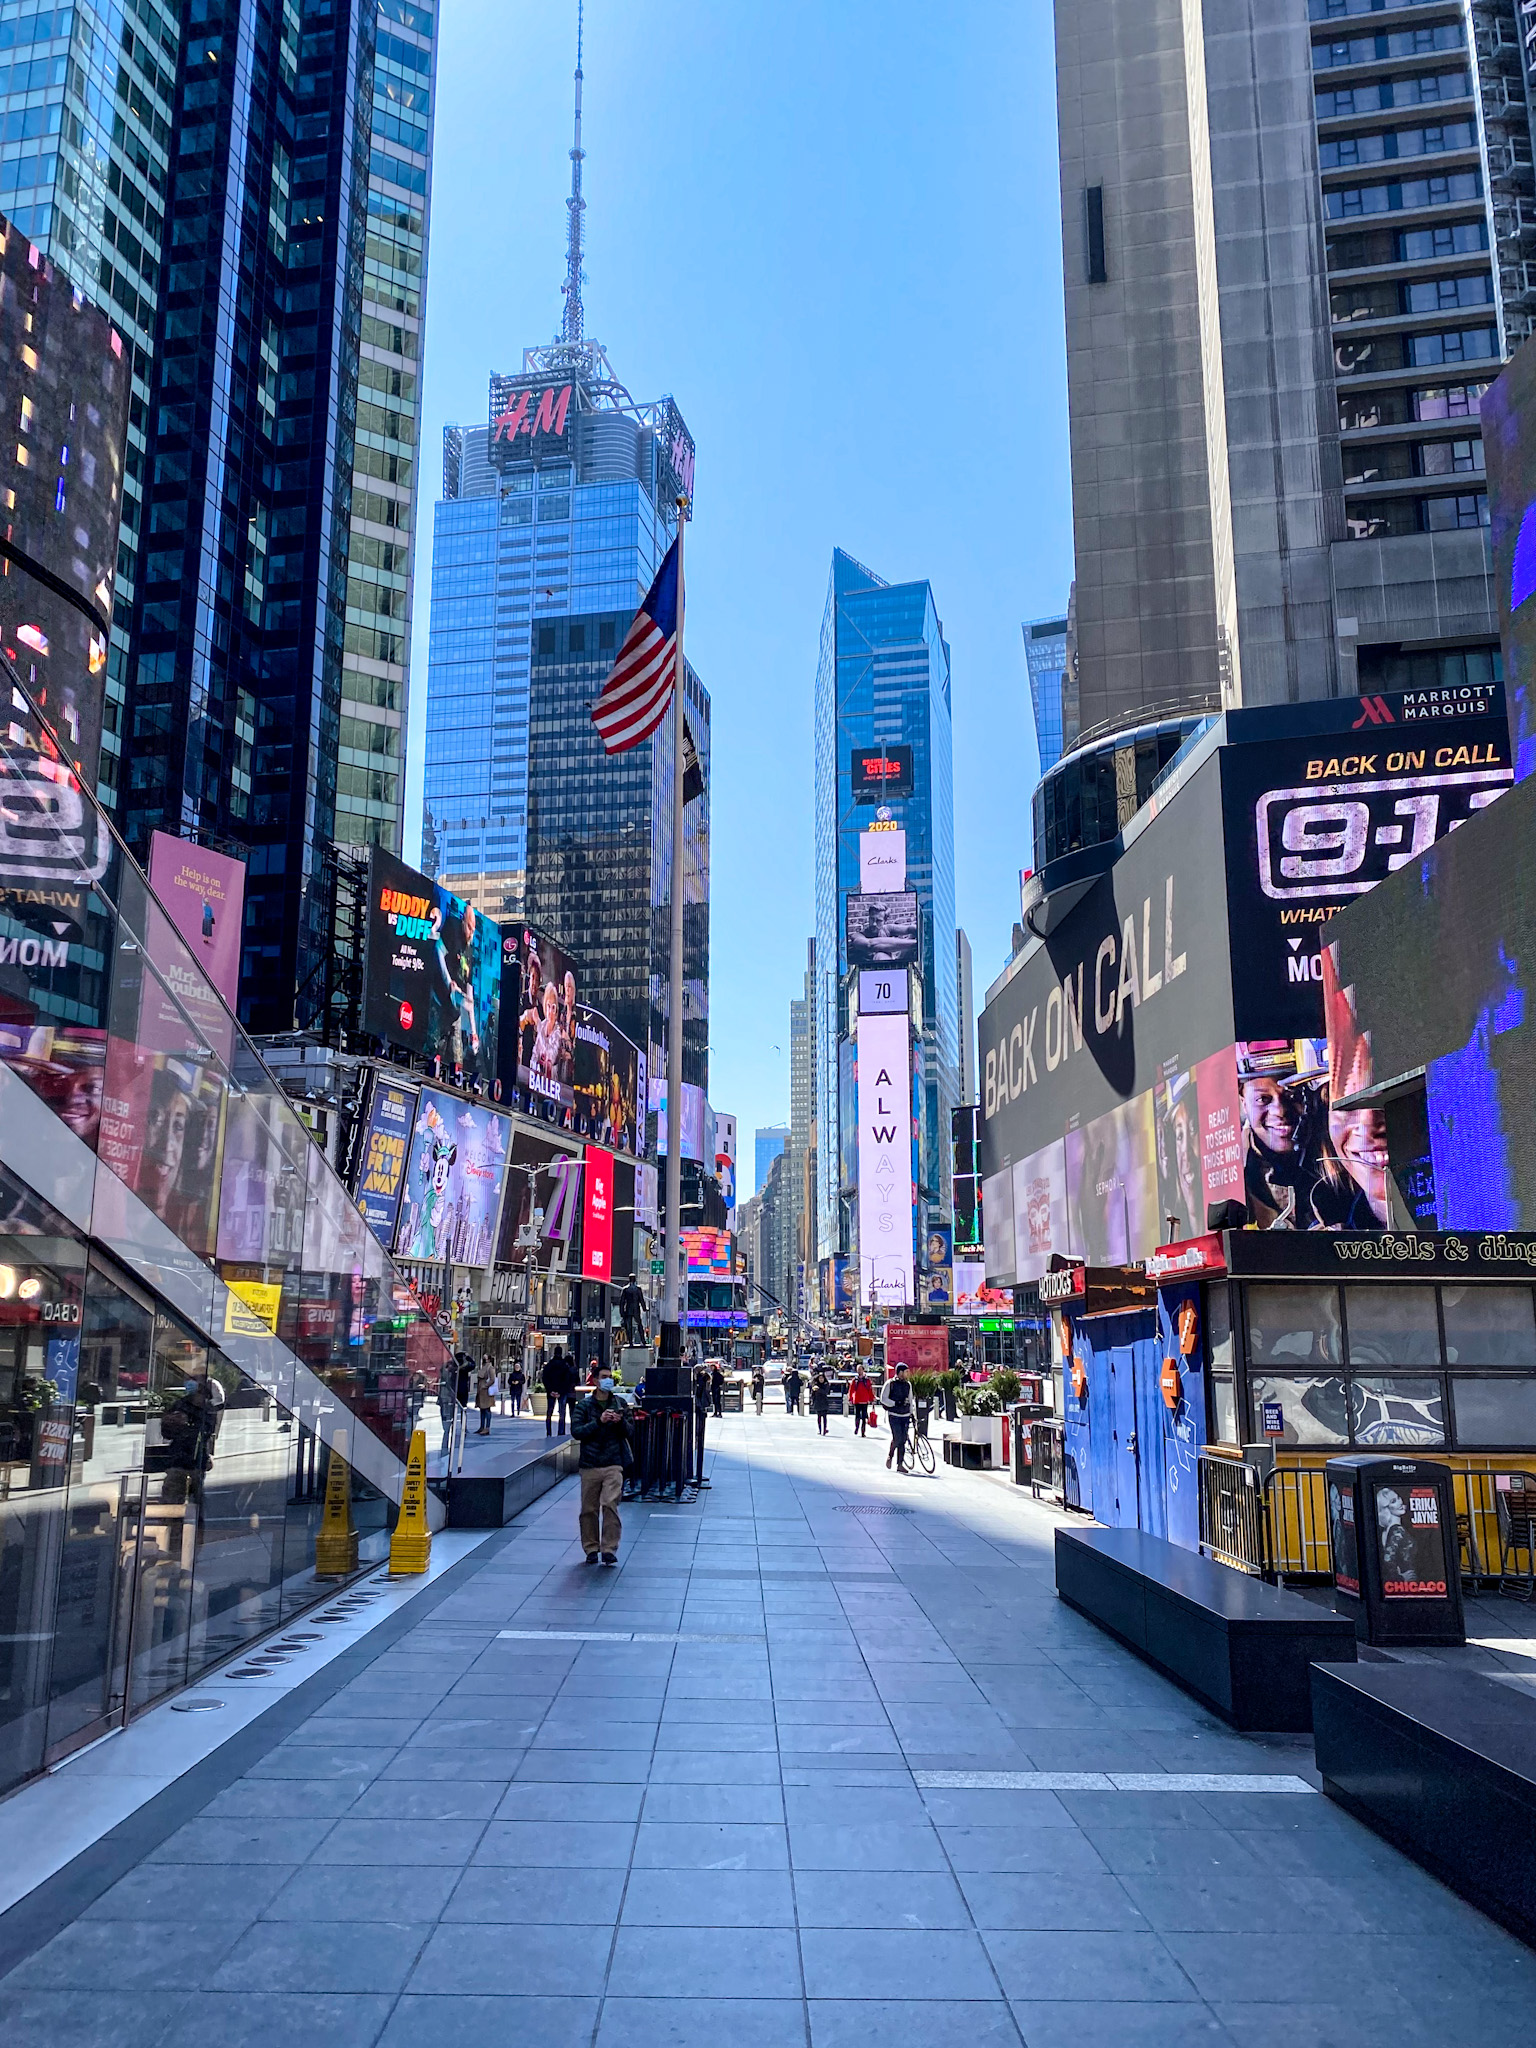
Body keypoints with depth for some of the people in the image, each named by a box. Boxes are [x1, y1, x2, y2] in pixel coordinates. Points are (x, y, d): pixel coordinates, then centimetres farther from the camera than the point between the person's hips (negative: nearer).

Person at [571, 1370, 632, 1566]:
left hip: (613, 1464, 0)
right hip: (590, 1464, 0)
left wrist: (620, 1421, -13)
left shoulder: (620, 1403, 9)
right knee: (589, 1509, 4)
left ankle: (609, 1549, -7)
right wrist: (599, 1421, -18)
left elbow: (628, 1432, 8)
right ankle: (591, 1549, 18)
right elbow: (576, 1431, -7)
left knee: (610, 1505, -13)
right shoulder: (584, 1405, 4)